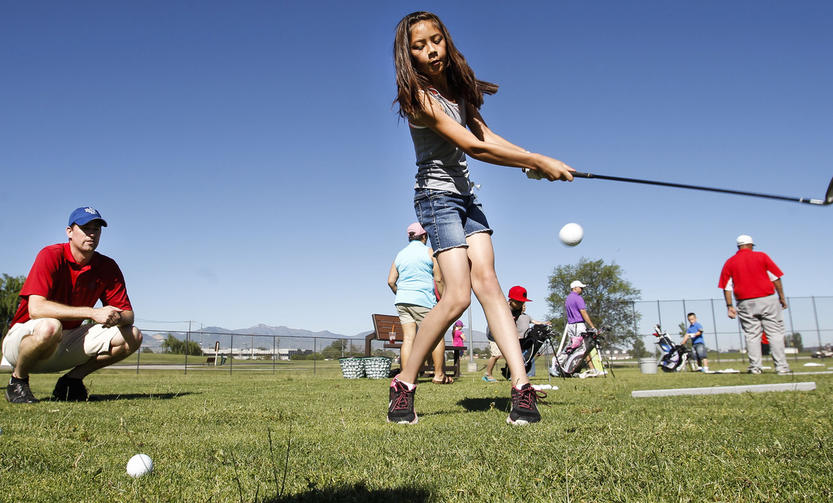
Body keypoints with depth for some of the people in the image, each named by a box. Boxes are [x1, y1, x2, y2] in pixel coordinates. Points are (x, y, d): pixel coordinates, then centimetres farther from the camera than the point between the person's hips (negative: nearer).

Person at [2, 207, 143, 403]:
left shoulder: (108, 267, -1)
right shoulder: (51, 256, -16)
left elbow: (127, 312, -2)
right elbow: (36, 309, -29)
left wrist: (117, 317, -27)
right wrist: (92, 312, -35)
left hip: (66, 345, 5)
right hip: (25, 337, -5)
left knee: (132, 335, -11)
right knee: (49, 326, -40)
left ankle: (72, 379, 4)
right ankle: (18, 379, -8)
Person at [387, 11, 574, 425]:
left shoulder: (456, 88, 13)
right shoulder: (419, 97, -14)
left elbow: (485, 135, 9)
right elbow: (473, 148, -19)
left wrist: (532, 161, -6)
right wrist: (539, 161, -16)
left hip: (465, 197, 7)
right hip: (437, 195, -7)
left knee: (486, 279, -10)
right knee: (458, 295, -17)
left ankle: (521, 387, -16)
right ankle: (404, 384, -2)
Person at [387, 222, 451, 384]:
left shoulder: (400, 254, 15)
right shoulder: (429, 252, 1)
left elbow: (391, 281, 10)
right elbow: (438, 279, -4)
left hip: (402, 300, 5)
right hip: (423, 300, -5)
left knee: (408, 338, 1)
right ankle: (439, 375, 3)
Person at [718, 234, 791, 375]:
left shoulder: (729, 263, 7)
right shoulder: (761, 256, 4)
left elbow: (726, 287, 3)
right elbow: (776, 278, 2)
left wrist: (729, 306, 6)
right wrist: (782, 297, 8)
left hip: (746, 304, 2)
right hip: (767, 300, -1)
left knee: (752, 335, 5)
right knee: (775, 333, 2)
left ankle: (755, 367, 2)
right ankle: (781, 366, -2)